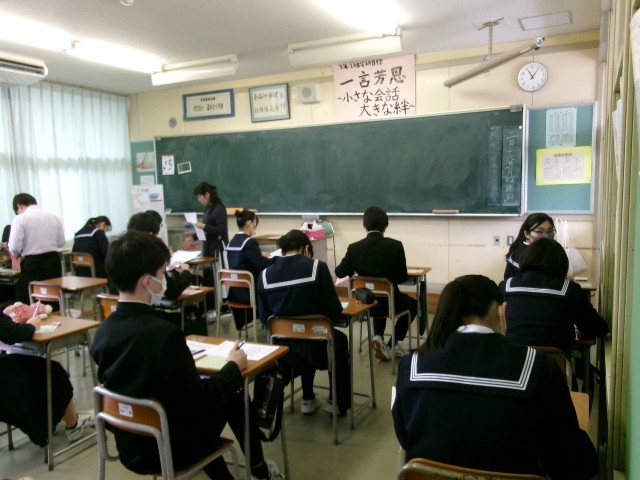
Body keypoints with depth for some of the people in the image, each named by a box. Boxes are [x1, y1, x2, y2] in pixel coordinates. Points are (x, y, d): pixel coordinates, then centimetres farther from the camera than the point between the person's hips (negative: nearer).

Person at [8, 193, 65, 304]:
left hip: (33, 263, -5)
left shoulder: (20, 218, -6)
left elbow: (14, 247, -11)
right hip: (54, 261, 5)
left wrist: (19, 254, 9)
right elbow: (61, 242, 10)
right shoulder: (54, 217, 7)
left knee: (25, 301, 4)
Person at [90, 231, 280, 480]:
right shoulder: (163, 333, -30)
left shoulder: (103, 330, -8)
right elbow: (199, 403, -23)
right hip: (170, 450, -6)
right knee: (235, 392, 12)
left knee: (204, 391, 27)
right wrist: (233, 367, -9)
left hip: (130, 446, 6)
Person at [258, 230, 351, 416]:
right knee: (340, 339, 32)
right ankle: (338, 402, 38)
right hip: (317, 348, -3)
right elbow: (335, 312, -10)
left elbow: (264, 319, 4)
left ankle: (308, 400, 46)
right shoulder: (317, 267, -12)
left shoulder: (265, 275, -4)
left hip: (282, 349, 4)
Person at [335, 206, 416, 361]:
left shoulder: (354, 248, -10)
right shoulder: (396, 246, -14)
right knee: (412, 304, 31)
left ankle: (378, 337, 17)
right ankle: (391, 346, 24)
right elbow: (402, 278, -6)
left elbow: (340, 273, 2)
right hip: (390, 302, -3)